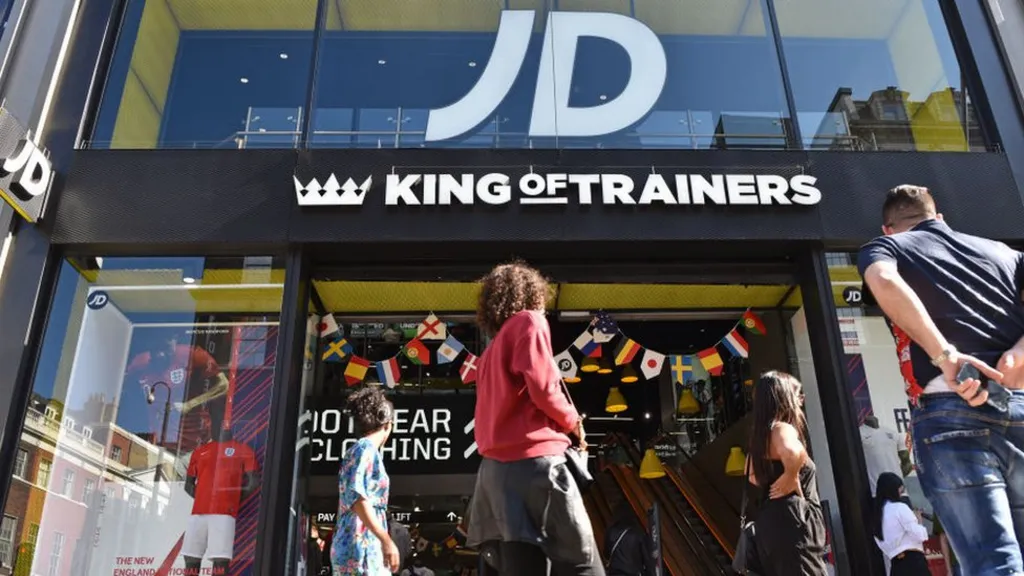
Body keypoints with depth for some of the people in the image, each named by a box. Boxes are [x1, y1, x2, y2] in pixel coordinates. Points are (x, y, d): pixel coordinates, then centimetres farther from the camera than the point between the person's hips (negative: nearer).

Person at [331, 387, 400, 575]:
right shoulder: (367, 449, -8)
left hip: (348, 547, 10)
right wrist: (387, 541, -23)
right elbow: (356, 497, -21)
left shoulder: (356, 450, 21)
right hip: (361, 549, -10)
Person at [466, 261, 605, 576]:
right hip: (533, 460, -8)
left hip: (497, 468, 8)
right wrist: (573, 421, 3)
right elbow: (542, 388, -13)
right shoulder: (529, 321, 1)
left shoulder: (490, 352, 24)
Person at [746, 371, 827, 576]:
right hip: (791, 523, -9)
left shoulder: (763, 433, 15)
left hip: (772, 524, 9)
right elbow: (792, 451, -38)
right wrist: (791, 478, -21)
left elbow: (753, 476, 30)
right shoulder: (781, 429, -12)